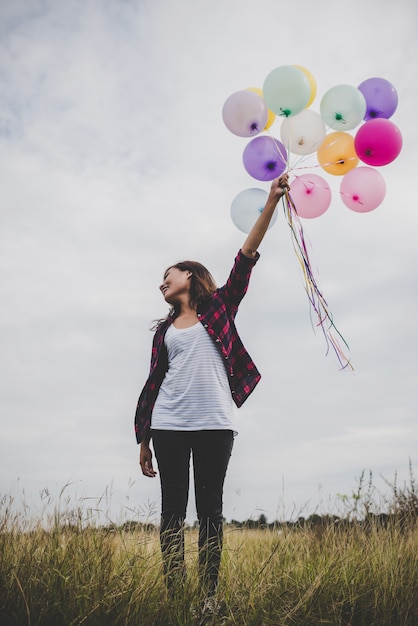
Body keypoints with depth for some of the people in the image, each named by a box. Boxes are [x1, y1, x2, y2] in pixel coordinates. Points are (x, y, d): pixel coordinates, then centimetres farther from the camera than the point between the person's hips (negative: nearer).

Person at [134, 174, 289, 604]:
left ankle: (209, 593, 9)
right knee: (173, 508, 3)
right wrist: (143, 440, 11)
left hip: (214, 424, -2)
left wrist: (272, 201, -5)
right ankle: (173, 593, 10)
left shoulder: (219, 307, 11)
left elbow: (246, 258, 2)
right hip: (168, 426, 3)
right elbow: (154, 382, 14)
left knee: (210, 508, 3)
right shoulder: (164, 329, 17)